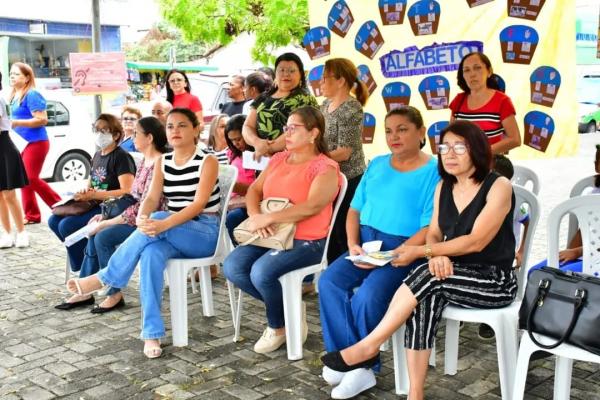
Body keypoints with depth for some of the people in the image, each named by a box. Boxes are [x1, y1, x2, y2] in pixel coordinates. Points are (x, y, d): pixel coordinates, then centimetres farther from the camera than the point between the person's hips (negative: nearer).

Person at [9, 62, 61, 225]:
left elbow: (42, 120, -20)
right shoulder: (14, 96, 14)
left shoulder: (31, 95, -13)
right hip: (22, 143, 9)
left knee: (31, 179, -10)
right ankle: (31, 215, 14)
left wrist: (17, 123, -22)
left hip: (36, 143, -9)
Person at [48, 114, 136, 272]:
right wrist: (84, 193, 0)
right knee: (54, 221, -6)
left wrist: (94, 195, -21)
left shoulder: (122, 157, -10)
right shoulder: (97, 156, 17)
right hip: (95, 206, 9)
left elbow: (127, 192, -20)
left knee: (67, 225, -23)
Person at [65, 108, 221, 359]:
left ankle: (105, 278, -21)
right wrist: (142, 219, -26)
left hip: (205, 233, -4)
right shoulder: (162, 162, 11)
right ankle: (152, 333, -32)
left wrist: (163, 224, -35)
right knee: (152, 253, -33)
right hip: (174, 234, 4)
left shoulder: (208, 162, -6)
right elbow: (152, 198, -1)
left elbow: (199, 204, -19)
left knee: (158, 217, -33)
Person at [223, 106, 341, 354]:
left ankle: (278, 326, 2)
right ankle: (284, 307, 6)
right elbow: (254, 190, 11)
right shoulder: (278, 159, 14)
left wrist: (267, 218, -24)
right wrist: (255, 216, -11)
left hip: (306, 241, -7)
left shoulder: (325, 168, -9)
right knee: (232, 267, -13)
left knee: (261, 271, -29)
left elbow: (312, 206, -23)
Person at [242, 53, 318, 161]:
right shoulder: (263, 98, 18)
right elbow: (247, 127, 14)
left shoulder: (305, 99, 2)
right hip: (261, 159, 4)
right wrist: (257, 142, -7)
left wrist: (268, 148, -14)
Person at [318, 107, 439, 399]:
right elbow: (355, 209, 15)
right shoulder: (377, 164, 15)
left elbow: (429, 229, -12)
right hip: (366, 243, 6)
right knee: (329, 282, -19)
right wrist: (353, 244, -3)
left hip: (403, 250, -6)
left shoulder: (433, 171, -5)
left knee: (367, 296, -28)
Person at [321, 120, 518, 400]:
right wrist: (437, 256, -18)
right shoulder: (443, 187, 9)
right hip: (453, 276, 5)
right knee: (426, 298, -29)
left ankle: (368, 346, -20)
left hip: (494, 281, -5)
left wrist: (421, 251, -21)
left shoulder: (499, 187, -11)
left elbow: (475, 241, -18)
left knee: (427, 276, -30)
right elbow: (434, 233, 7)